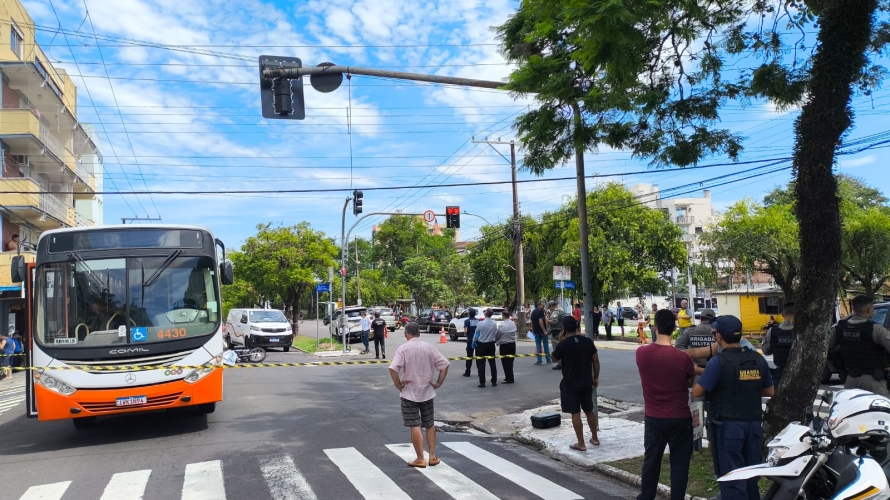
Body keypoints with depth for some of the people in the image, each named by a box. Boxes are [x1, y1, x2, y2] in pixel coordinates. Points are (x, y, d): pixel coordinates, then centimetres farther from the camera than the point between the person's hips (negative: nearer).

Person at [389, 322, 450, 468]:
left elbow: (393, 368, -23)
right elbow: (444, 364, -2)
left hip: (409, 393, -3)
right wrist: (439, 383, 4)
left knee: (415, 426, 3)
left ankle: (420, 459, 6)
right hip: (427, 392, 3)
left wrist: (398, 385, -11)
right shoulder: (429, 347, 0)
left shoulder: (403, 349, -10)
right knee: (430, 425, 15)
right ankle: (432, 456, 18)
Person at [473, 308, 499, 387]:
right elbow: (496, 334, 1)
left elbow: (476, 334, -3)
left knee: (481, 364, 3)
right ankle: (494, 382, 16)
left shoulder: (480, 323, -15)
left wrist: (474, 342, 15)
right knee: (492, 363, 12)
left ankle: (482, 382, 2)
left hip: (481, 345, -3)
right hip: (491, 344, 3)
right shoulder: (495, 323, -7)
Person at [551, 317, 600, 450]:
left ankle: (581, 444, 6)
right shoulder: (588, 341, -3)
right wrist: (596, 377, 13)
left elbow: (554, 359, 3)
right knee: (589, 410, 19)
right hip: (587, 382, 5)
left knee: (575, 413, 2)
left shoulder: (563, 345, -15)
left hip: (570, 384, -5)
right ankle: (594, 438, 30)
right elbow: (596, 361, 2)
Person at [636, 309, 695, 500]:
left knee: (651, 461, 17)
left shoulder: (641, 353, -9)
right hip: (680, 419, -3)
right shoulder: (682, 358, -16)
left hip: (653, 418, 3)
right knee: (679, 464, 9)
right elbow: (691, 383, 2)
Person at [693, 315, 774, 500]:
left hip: (729, 425, -6)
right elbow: (770, 391, 13)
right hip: (754, 424, 6)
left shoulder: (719, 362, -16)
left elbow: (697, 392, -15)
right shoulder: (758, 359, 3)